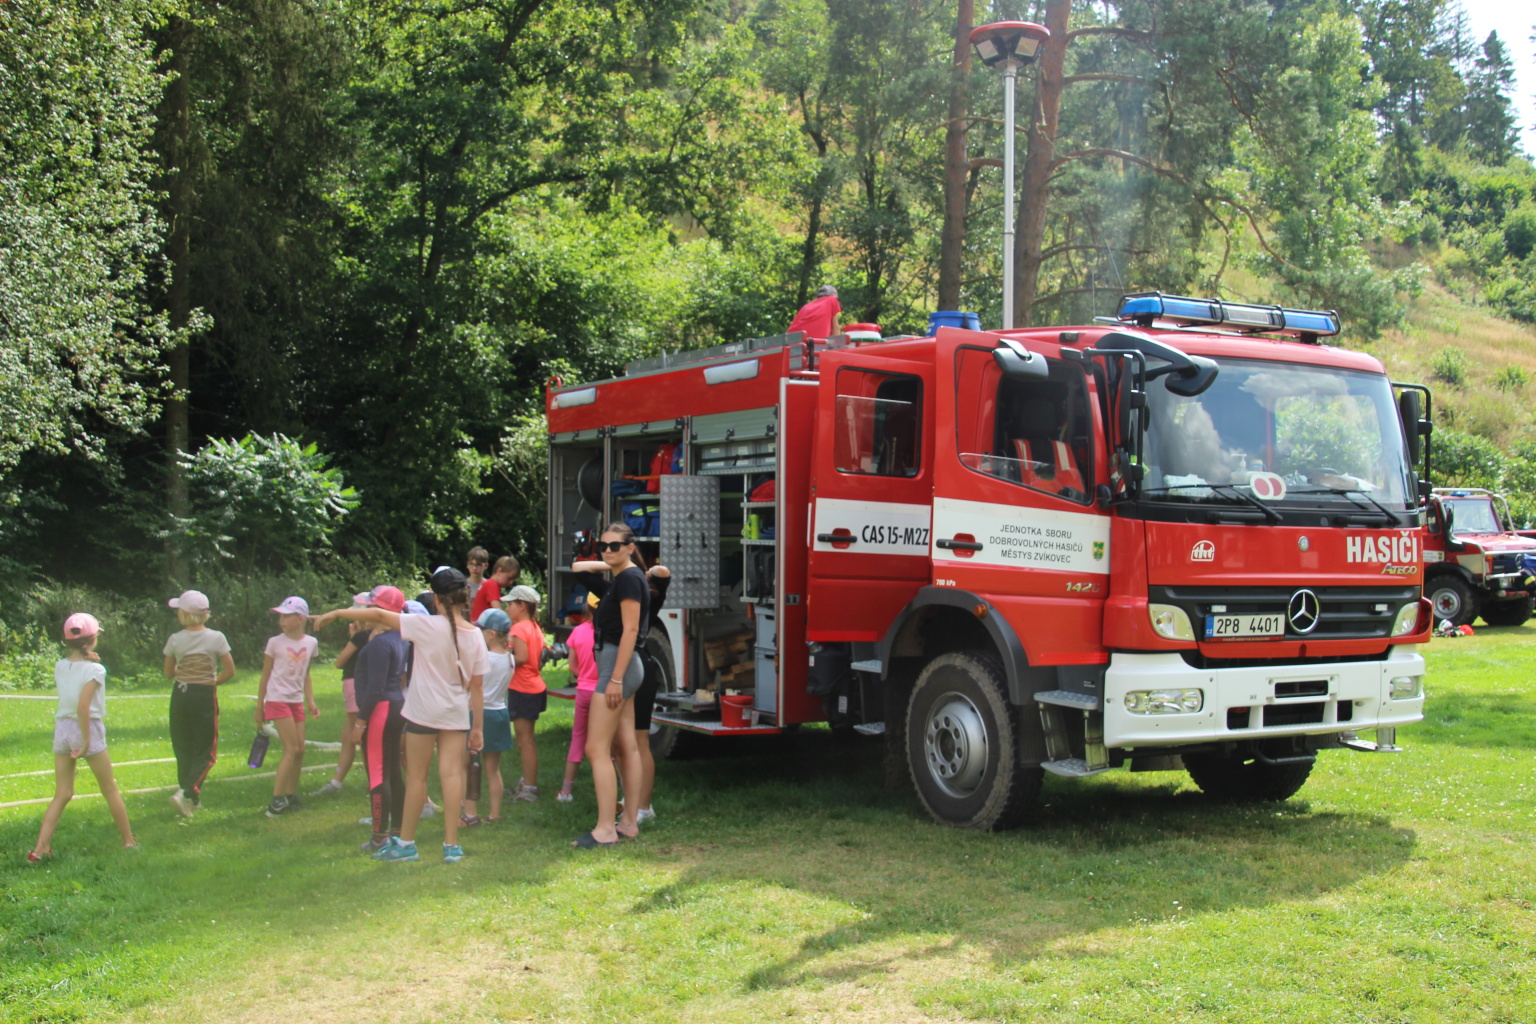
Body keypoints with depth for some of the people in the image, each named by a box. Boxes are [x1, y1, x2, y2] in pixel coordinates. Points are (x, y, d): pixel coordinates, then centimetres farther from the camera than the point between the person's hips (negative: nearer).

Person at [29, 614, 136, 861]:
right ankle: (129, 841, 20)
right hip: (88, 729, -5)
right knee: (110, 790, 10)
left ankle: (40, 847, -2)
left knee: (62, 794, 9)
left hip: (62, 729, 5)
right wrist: (86, 741, -16)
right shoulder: (95, 670, -15)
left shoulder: (60, 666, 3)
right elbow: (83, 706, -22)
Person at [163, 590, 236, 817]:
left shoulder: (175, 640, -3)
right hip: (205, 696, -2)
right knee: (205, 752, 5)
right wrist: (212, 682, 7)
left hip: (180, 695, 2)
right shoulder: (216, 638, -8)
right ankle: (186, 793, -15)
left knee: (183, 750, 15)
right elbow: (229, 671, -8)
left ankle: (192, 799, 19)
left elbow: (169, 673, 7)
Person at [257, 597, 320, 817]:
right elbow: (265, 675, 1)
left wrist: (310, 702, 7)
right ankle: (277, 800, -5)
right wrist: (259, 706, 1)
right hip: (277, 700, -5)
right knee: (291, 749, -10)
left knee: (300, 750, 5)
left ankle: (291, 795, 17)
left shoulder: (311, 643, 4)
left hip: (297, 702, 5)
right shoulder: (275, 643, -5)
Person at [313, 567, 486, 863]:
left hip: (423, 710, -4)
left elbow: (379, 616, -7)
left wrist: (337, 613, 4)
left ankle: (406, 843, 16)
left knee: (416, 776, 6)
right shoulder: (476, 635, 0)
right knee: (451, 774, 3)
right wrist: (477, 726, 9)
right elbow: (477, 686, 3)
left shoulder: (428, 626, -13)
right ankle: (451, 845, 4)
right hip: (456, 715, 4)